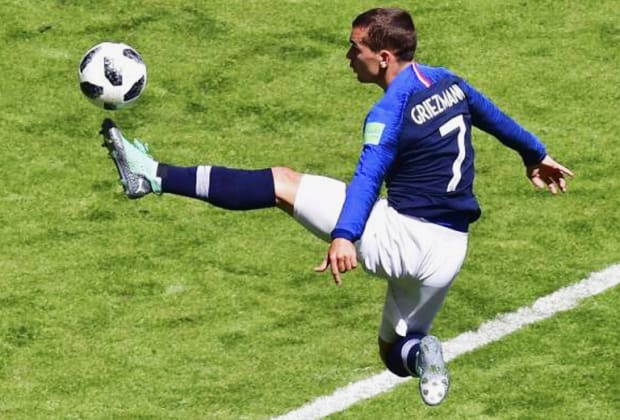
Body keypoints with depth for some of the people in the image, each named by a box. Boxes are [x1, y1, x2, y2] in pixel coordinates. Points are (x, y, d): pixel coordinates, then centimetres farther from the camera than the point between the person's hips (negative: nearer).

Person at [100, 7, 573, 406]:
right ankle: (419, 352, -7)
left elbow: (368, 177, -29)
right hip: (450, 252, 8)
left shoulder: (392, 109, -14)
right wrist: (535, 155, 46)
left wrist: (344, 237, -43)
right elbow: (495, 116, 27)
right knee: (393, 351, 23)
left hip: (402, 236, -8)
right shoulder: (448, 81, 10)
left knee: (281, 182, -3)